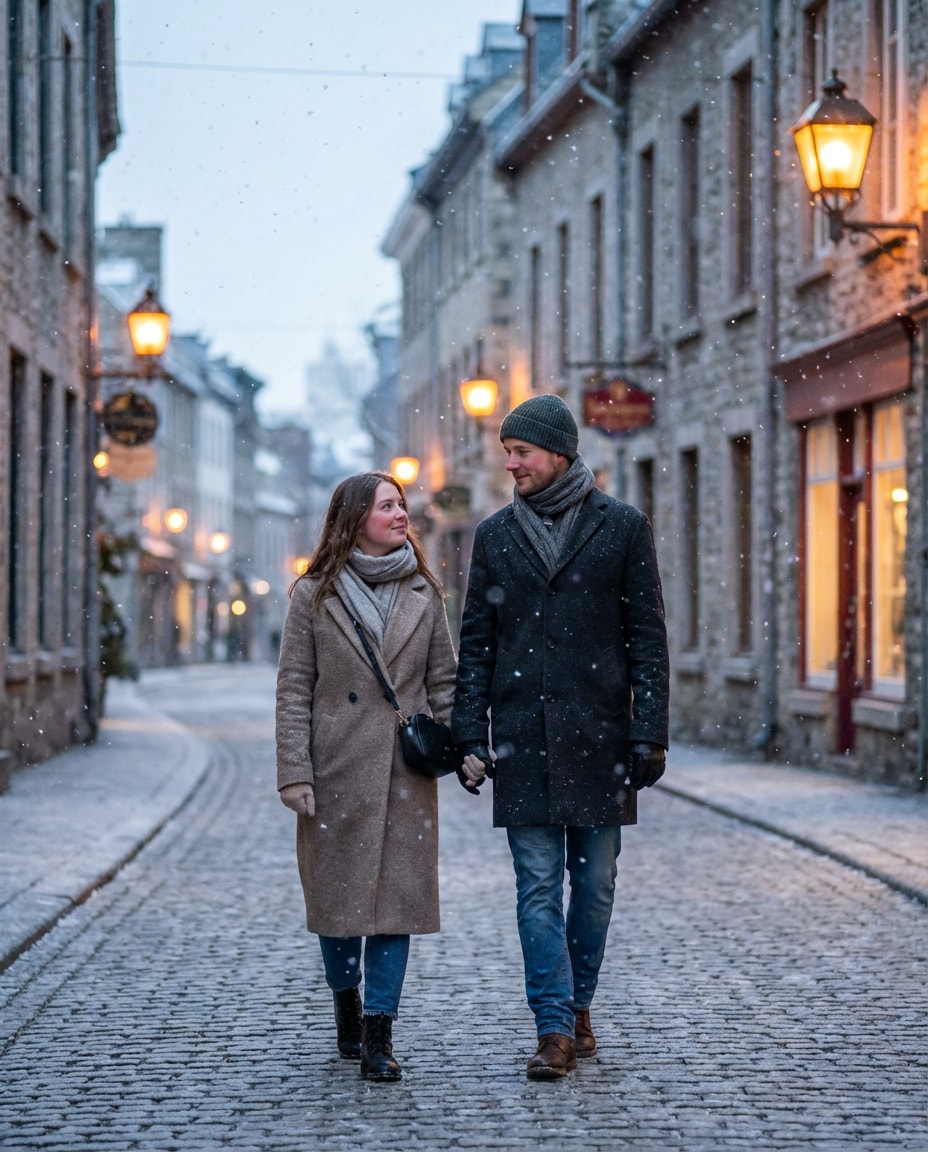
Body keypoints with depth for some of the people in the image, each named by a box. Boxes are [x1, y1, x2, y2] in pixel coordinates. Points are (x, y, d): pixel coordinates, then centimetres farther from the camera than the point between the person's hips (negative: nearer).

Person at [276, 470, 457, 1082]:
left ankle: (378, 1034, -3)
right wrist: (294, 773, -8)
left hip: (405, 770, 1)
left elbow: (444, 683, 9)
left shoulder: (423, 594, 8)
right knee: (336, 893, 7)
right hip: (337, 769, -1)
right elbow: (294, 688, -1)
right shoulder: (315, 595, 1)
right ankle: (347, 1008, 29)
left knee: (398, 894, -4)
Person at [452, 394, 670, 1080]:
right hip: (523, 740, 1)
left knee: (595, 885, 7)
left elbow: (648, 637, 1)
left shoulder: (623, 528, 3)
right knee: (538, 887, -2)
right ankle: (556, 1030, -2)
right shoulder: (495, 535, 9)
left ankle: (578, 1004, 24)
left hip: (600, 737, -1)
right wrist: (470, 735, 1)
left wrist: (650, 735, -6)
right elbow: (475, 644, 10)